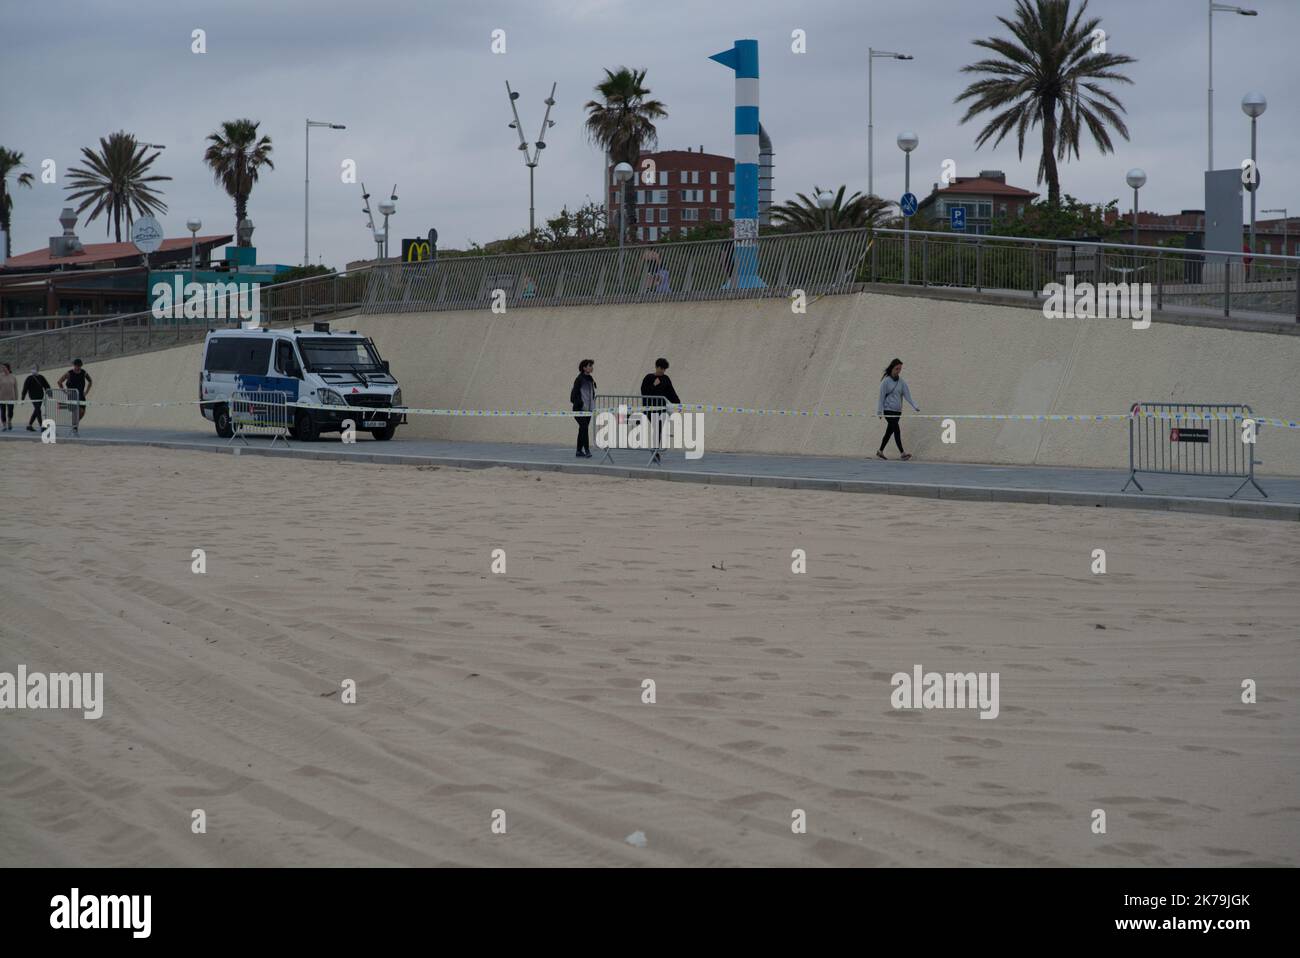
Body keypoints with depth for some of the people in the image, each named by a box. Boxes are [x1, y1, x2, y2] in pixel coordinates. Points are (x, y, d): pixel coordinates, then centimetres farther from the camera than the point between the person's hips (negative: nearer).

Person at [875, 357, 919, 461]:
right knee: (896, 430, -15)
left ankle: (880, 451, 24)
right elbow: (882, 396, -4)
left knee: (890, 431, 11)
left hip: (898, 411, 5)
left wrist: (915, 406, -8)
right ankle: (902, 453, -22)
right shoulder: (886, 381, -6)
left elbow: (907, 395, 3)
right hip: (889, 409, -5)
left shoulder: (901, 382, 7)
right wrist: (879, 411, -6)